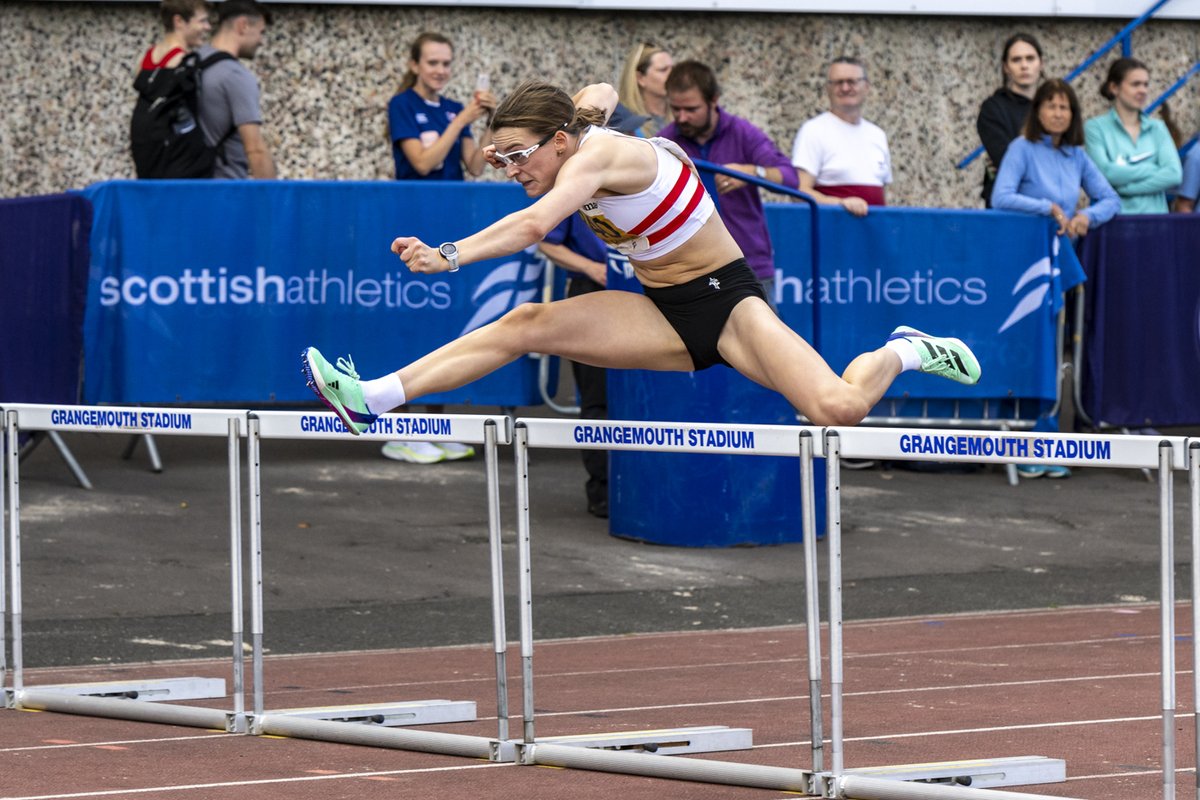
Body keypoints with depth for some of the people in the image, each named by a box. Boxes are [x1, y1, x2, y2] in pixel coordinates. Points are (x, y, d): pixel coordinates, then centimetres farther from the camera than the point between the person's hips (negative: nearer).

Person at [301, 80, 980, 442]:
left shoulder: (598, 154, -25)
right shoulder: (577, 130, 0)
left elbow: (534, 225, -44)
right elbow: (598, 95, 27)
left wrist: (450, 256, -51)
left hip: (725, 300, -7)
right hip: (664, 318, 7)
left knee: (839, 409, -27)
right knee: (526, 324, -16)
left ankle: (901, 354, 7)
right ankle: (371, 398, -20)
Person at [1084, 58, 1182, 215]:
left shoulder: (1157, 128, 15)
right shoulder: (1096, 127, 5)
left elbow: (1174, 175, 1)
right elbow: (1105, 172, -10)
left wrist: (1125, 188, -8)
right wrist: (1153, 170, -2)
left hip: (1154, 213, 3)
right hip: (1115, 218, -3)